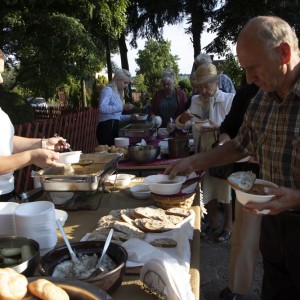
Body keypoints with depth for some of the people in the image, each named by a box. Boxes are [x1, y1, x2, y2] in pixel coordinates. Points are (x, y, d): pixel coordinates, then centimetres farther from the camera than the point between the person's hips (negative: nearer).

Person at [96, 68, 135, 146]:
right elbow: (102, 108, -23)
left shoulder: (118, 93, 22)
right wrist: (122, 107, -22)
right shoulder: (108, 90, -4)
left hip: (114, 128, 9)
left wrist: (129, 117, 11)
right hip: (106, 128, -9)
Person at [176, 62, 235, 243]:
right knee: (207, 190, 15)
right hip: (203, 153, 5)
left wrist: (219, 128, -28)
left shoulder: (229, 99, -9)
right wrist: (182, 118, -13)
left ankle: (228, 225, 29)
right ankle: (213, 223, 36)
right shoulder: (196, 101, 6)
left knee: (225, 190, 8)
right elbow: (181, 126, 9)